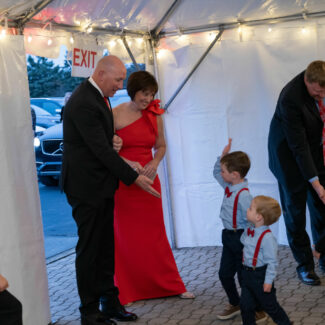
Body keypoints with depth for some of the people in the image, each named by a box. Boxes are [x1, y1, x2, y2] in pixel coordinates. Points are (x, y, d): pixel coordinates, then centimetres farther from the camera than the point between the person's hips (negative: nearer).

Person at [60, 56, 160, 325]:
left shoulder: (99, 96, 10)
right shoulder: (83, 103, -21)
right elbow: (101, 149, -21)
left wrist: (114, 142, 3)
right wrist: (134, 178, -16)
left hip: (101, 185, 9)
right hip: (86, 186, -9)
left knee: (105, 247, 13)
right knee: (89, 249, 1)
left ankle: (109, 301, 23)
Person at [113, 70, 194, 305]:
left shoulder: (154, 116, 5)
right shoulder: (116, 114, -7)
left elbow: (161, 146, 17)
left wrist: (155, 163, -2)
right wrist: (127, 163, -20)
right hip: (123, 182, -3)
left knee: (155, 233, 9)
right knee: (125, 235, 3)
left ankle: (170, 285, 21)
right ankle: (127, 291, 14)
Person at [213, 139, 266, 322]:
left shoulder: (244, 195, -25)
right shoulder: (229, 186, 3)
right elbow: (216, 173, 20)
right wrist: (223, 156, 6)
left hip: (240, 238, -9)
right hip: (228, 236, 9)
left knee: (244, 277, 2)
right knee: (225, 274, 17)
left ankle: (258, 311, 17)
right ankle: (235, 305, 35)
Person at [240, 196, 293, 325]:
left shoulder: (267, 237, -25)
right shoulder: (248, 231, -1)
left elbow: (272, 261, -21)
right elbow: (242, 241, 23)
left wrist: (268, 281, -19)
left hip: (260, 275, -7)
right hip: (247, 273, 7)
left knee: (269, 305, 9)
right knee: (246, 305, 13)